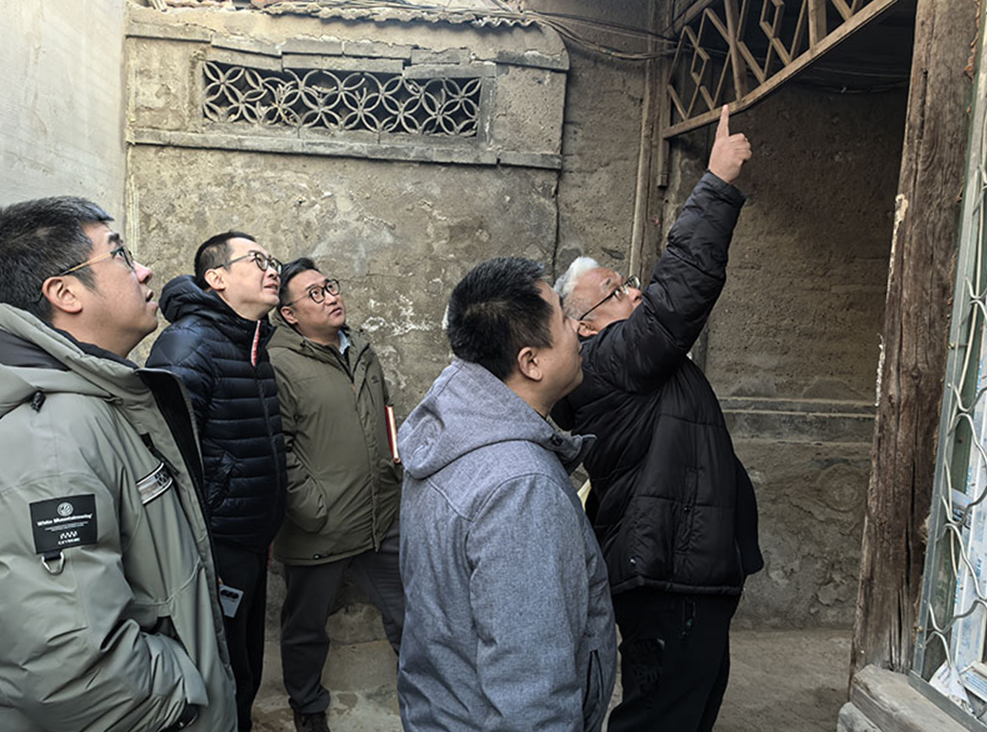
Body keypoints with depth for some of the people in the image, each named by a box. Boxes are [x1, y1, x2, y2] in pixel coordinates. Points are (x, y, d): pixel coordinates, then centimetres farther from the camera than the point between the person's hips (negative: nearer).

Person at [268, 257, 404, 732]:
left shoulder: (361, 350, 9)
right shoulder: (278, 365, -14)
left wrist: (394, 474, 15)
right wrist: (315, 510, -17)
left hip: (383, 523, 5)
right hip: (319, 533, -5)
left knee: (409, 617, 17)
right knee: (306, 629, 18)